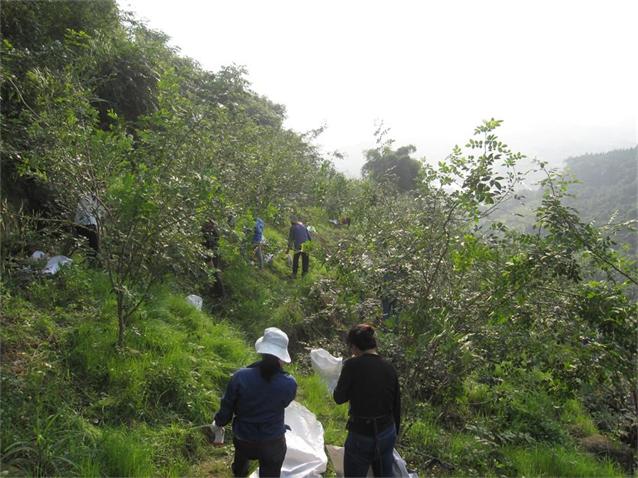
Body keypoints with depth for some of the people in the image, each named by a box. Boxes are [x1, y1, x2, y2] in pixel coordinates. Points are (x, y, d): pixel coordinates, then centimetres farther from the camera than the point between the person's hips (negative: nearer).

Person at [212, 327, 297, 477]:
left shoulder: (241, 376, -23)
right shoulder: (289, 383, -23)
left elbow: (227, 406, -10)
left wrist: (218, 422, 12)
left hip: (243, 438, 2)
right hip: (273, 442, -2)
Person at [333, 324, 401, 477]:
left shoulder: (352, 365, -16)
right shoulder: (389, 368, -1)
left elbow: (339, 398, -6)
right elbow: (397, 405, 7)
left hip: (361, 436, -5)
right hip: (387, 432, 5)